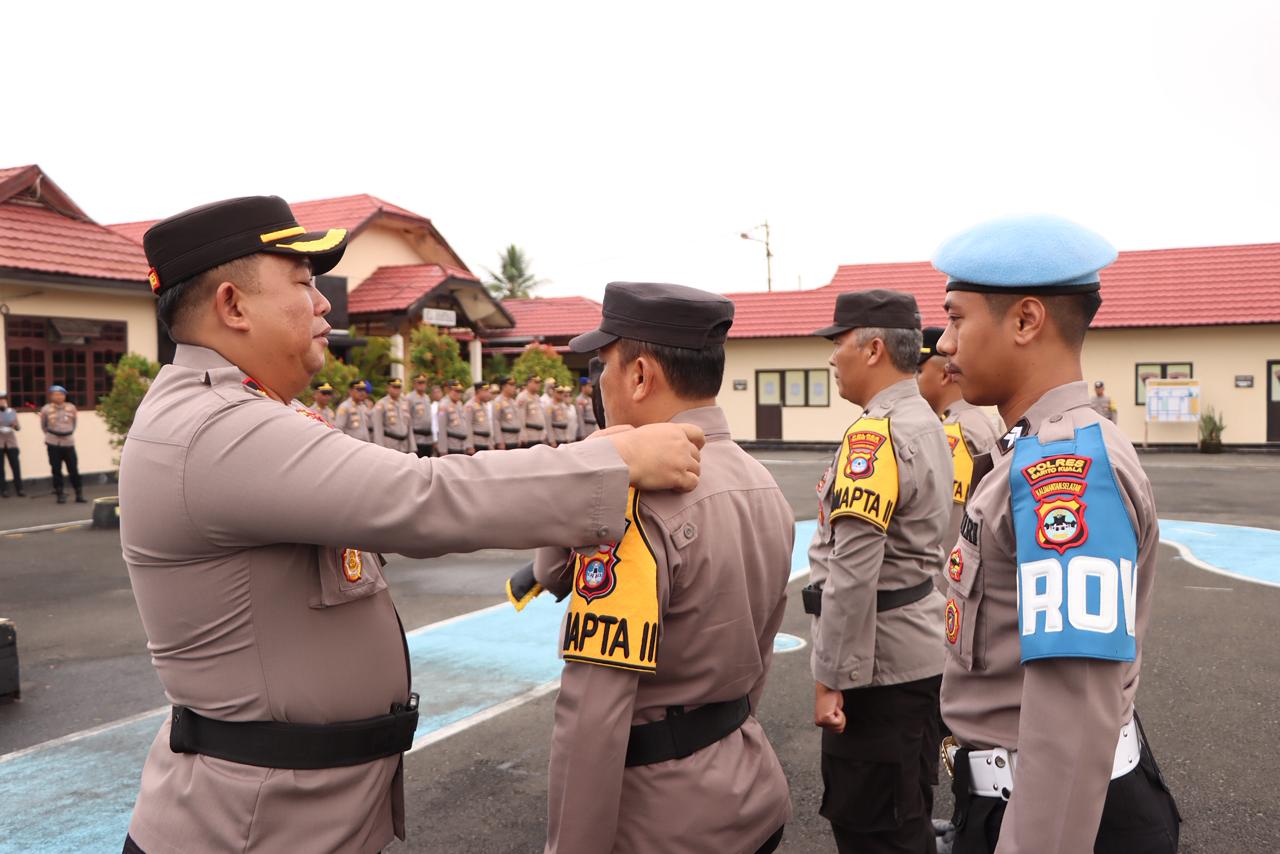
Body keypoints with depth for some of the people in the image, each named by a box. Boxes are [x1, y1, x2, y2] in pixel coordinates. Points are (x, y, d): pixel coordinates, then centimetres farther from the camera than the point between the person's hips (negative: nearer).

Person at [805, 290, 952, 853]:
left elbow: (852, 573, -25)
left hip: (880, 662, -10)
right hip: (922, 654, 10)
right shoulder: (928, 424, 11)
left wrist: (831, 677, -18)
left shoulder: (873, 435, -20)